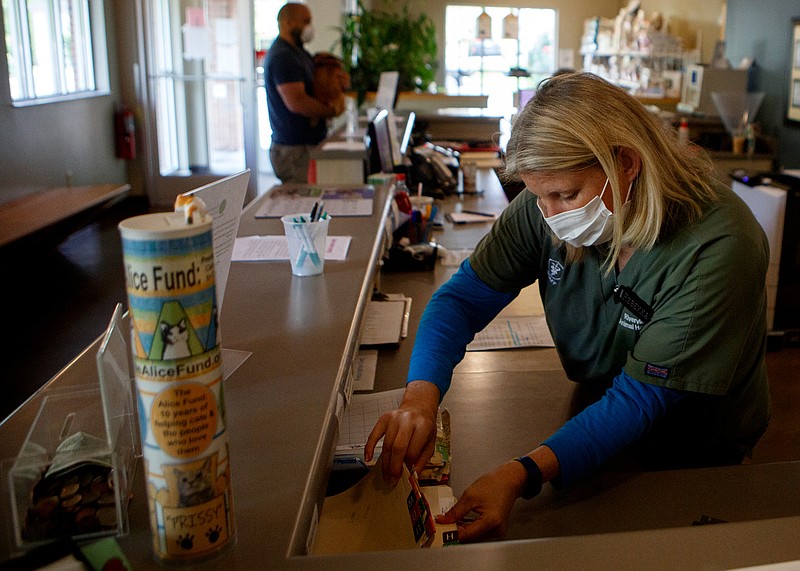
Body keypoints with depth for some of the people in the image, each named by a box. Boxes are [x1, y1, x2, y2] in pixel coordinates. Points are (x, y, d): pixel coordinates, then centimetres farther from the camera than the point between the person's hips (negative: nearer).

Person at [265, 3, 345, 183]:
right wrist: (332, 109, -13)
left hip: (307, 144, 10)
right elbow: (296, 102, -26)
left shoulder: (298, 52, 17)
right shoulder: (282, 57, -16)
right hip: (292, 148, -10)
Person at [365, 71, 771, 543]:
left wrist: (524, 474, -45)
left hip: (694, 457, -3)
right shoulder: (546, 209, -16)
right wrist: (421, 395, -30)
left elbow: (640, 397, -31)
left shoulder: (717, 248, -30)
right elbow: (464, 297, -10)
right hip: (594, 416, 3)